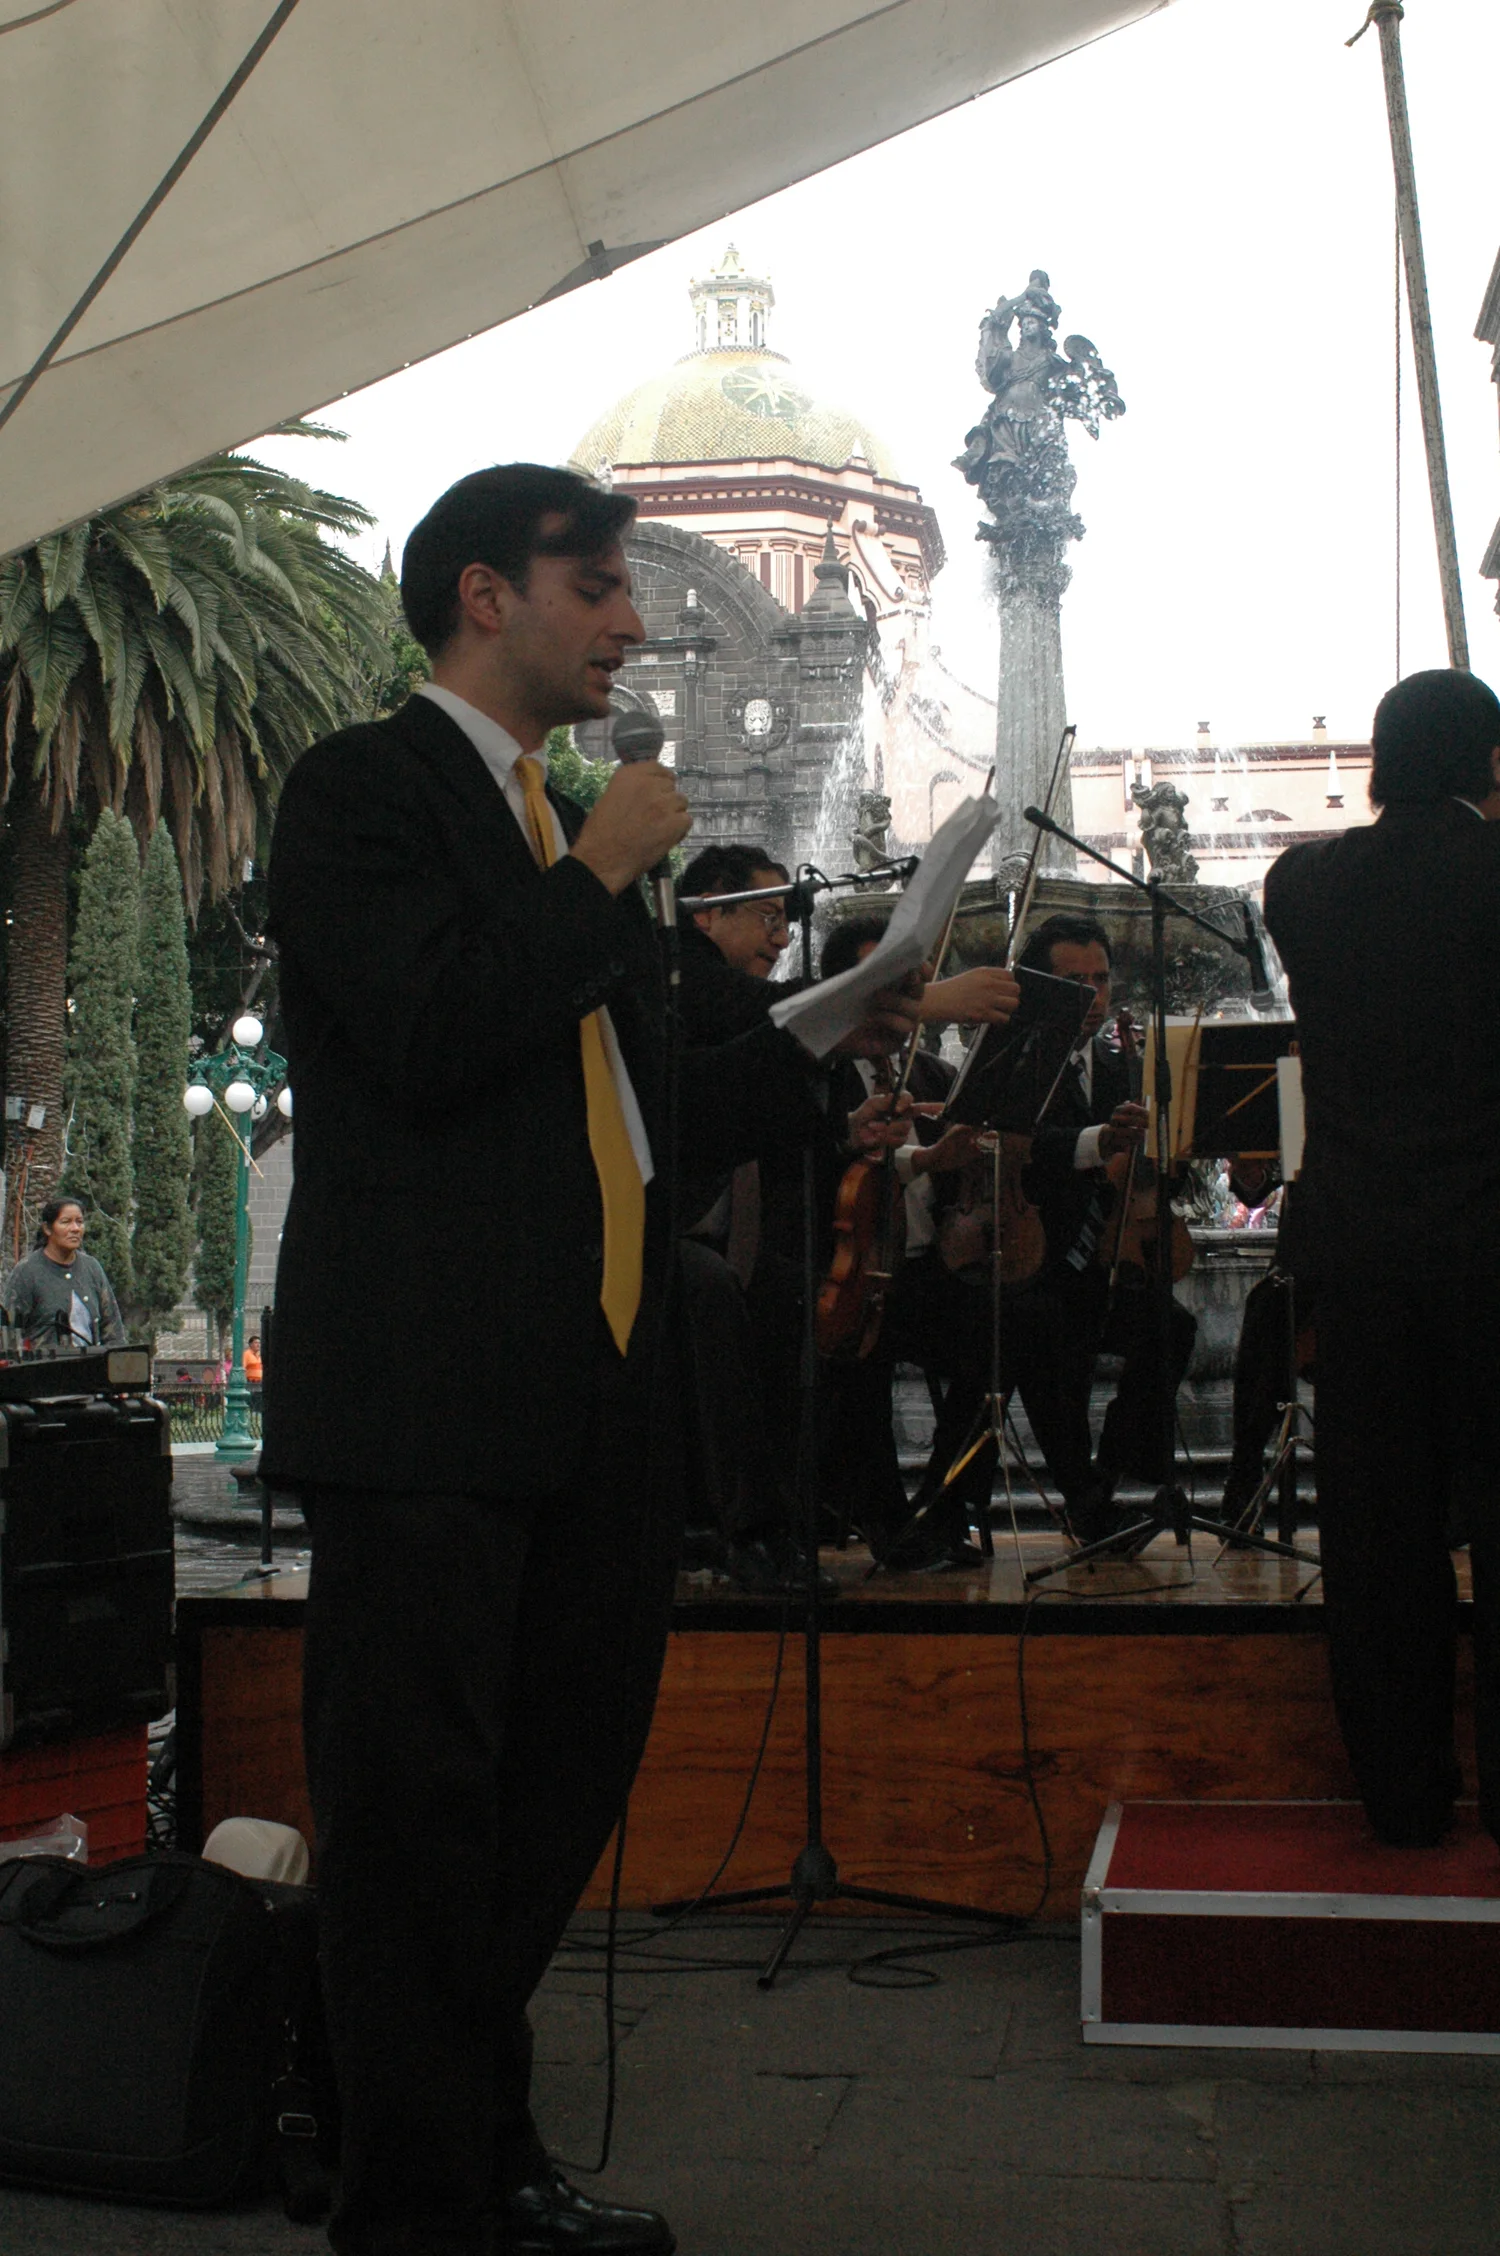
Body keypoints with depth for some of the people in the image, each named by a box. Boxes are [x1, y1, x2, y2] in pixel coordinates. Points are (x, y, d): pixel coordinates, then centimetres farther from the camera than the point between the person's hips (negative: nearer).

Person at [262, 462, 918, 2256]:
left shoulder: (573, 839, 21)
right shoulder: (364, 787, -3)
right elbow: (430, 1045, -19)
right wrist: (600, 876, -9)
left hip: (598, 1402, 9)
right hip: (429, 1401, -8)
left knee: (553, 1798, 15)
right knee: (419, 1819, 1)